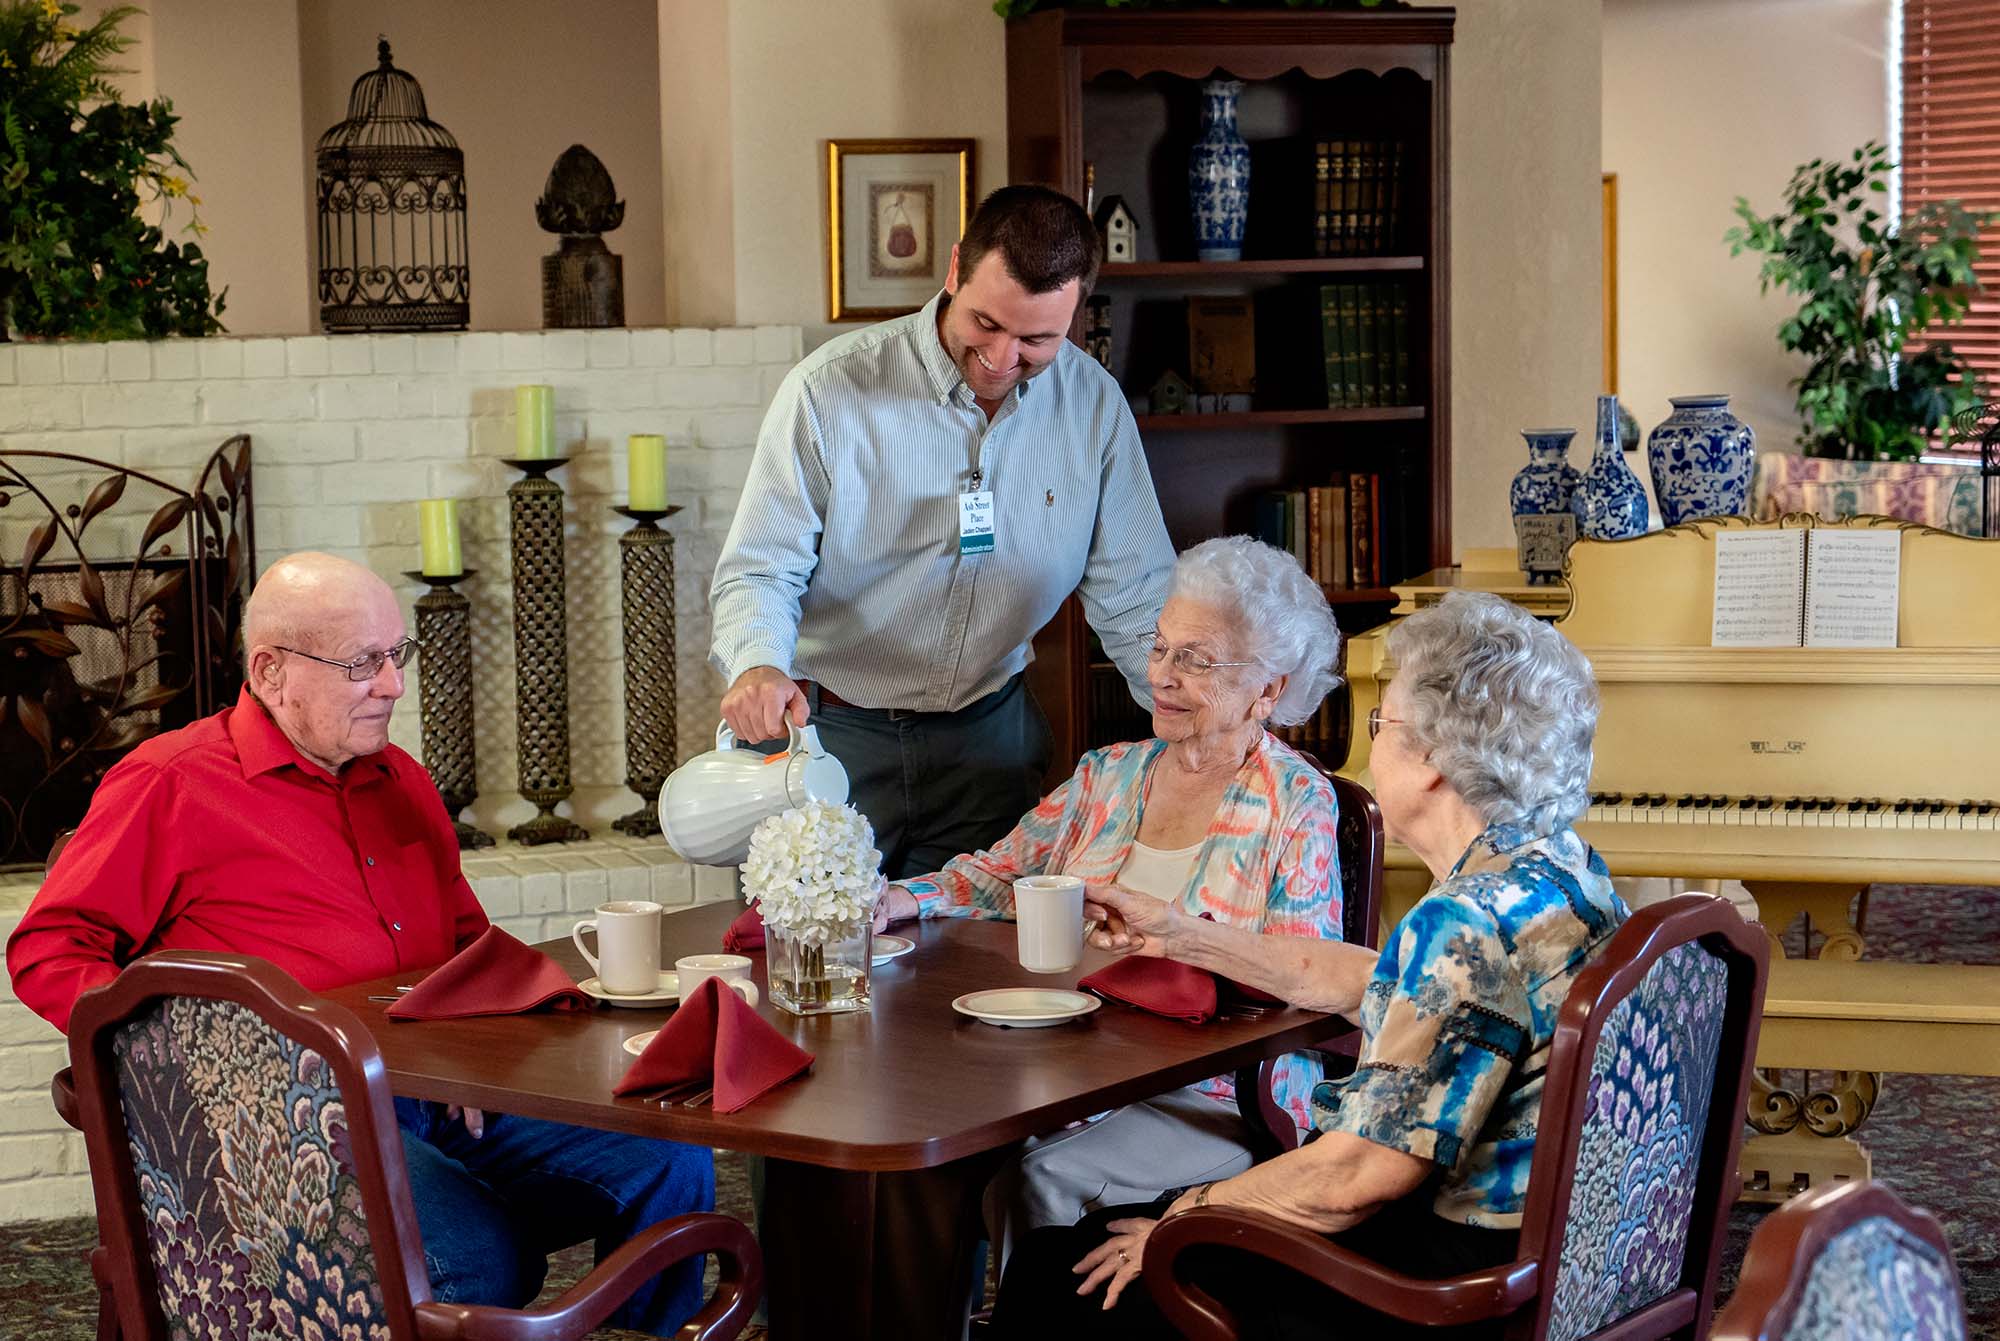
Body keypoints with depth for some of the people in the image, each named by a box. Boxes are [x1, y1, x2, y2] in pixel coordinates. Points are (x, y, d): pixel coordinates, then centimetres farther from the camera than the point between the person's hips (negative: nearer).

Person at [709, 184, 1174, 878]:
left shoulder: (1094, 404, -3)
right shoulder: (831, 389, -13)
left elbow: (1135, 597, 1)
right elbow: (759, 569, -12)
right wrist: (758, 664, -33)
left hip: (987, 740, 3)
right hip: (826, 733, -2)